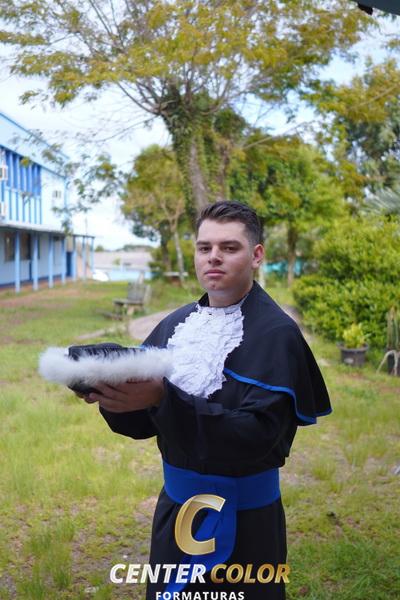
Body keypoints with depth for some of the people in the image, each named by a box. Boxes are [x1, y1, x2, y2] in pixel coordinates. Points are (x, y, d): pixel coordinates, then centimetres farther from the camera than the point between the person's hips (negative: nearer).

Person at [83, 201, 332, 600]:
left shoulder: (276, 333, -16)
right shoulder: (175, 324, 1)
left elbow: (258, 433, -27)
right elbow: (144, 423, 2)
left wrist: (163, 396, -35)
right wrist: (115, 397, -20)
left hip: (242, 517, -5)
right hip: (175, 505, 5)